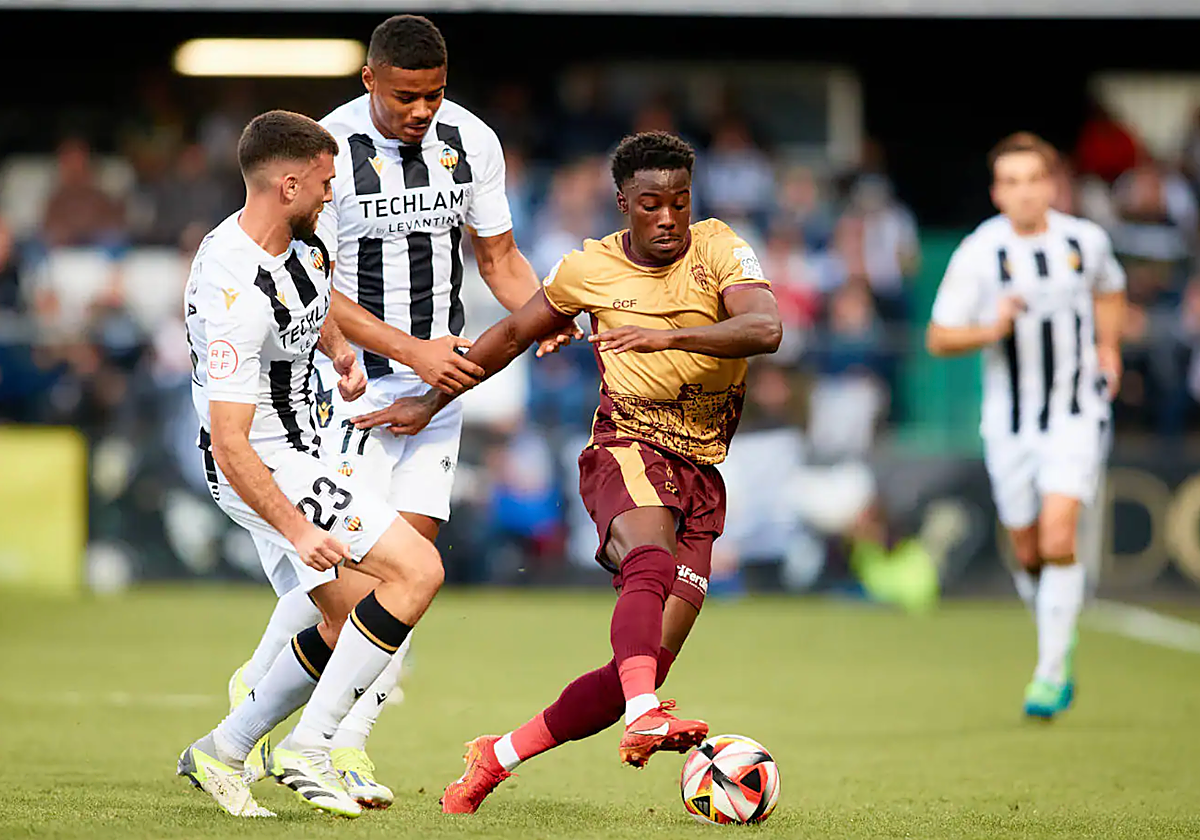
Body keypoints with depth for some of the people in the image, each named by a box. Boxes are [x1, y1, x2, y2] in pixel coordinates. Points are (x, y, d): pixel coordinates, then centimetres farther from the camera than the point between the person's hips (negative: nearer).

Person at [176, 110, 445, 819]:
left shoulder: (298, 240, 2)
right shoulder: (237, 294, -29)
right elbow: (229, 443, -30)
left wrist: (341, 351, 10)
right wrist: (297, 530, -32)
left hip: (294, 457, 10)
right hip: (264, 469, -10)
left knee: (351, 619, 13)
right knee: (418, 571, -16)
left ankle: (223, 751, 19)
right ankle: (308, 750, -14)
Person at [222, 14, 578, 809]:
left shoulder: (471, 141, 0)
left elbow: (499, 257, 10)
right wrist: (412, 352, -23)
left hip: (444, 370, 5)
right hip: (356, 376, -5)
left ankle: (350, 743, 2)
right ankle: (257, 687, 12)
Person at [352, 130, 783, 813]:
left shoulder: (718, 250, -1)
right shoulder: (591, 268, 5)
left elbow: (767, 329, -20)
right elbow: (512, 336, 21)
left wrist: (668, 335, -33)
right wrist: (431, 403, 24)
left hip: (700, 471, 2)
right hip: (626, 447, -2)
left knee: (651, 660, -5)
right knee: (651, 560, -37)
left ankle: (498, 757, 10)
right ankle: (644, 717, -60)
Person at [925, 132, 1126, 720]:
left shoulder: (1087, 241, -2)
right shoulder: (978, 254, -10)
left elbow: (1109, 289, 21)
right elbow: (938, 338, -7)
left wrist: (1108, 346, 7)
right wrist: (990, 330, -24)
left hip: (1078, 414, -1)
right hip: (1009, 423, 1)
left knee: (1058, 539, -18)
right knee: (1029, 556, 8)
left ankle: (1051, 672, -10)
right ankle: (1061, 636, 36)